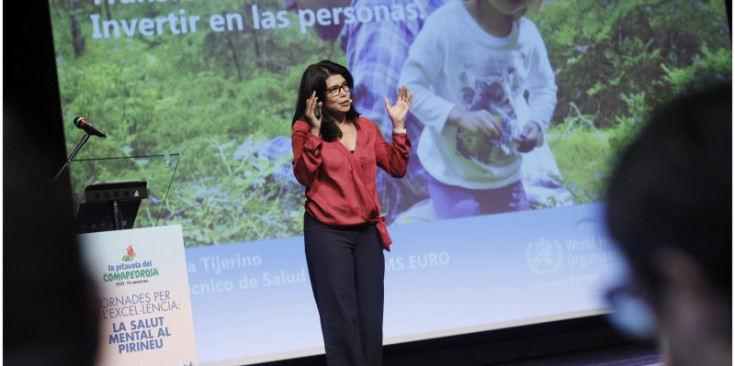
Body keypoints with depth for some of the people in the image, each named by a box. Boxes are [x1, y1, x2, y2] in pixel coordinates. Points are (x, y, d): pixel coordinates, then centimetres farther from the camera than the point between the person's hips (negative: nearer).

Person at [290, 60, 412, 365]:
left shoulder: (365, 127, 9)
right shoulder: (305, 129, -4)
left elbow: (397, 168, 8)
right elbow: (304, 176, -17)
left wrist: (398, 126, 0)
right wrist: (315, 131, -24)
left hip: (367, 232, 5)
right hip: (327, 233, -4)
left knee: (371, 316, 6)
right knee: (342, 317, -2)